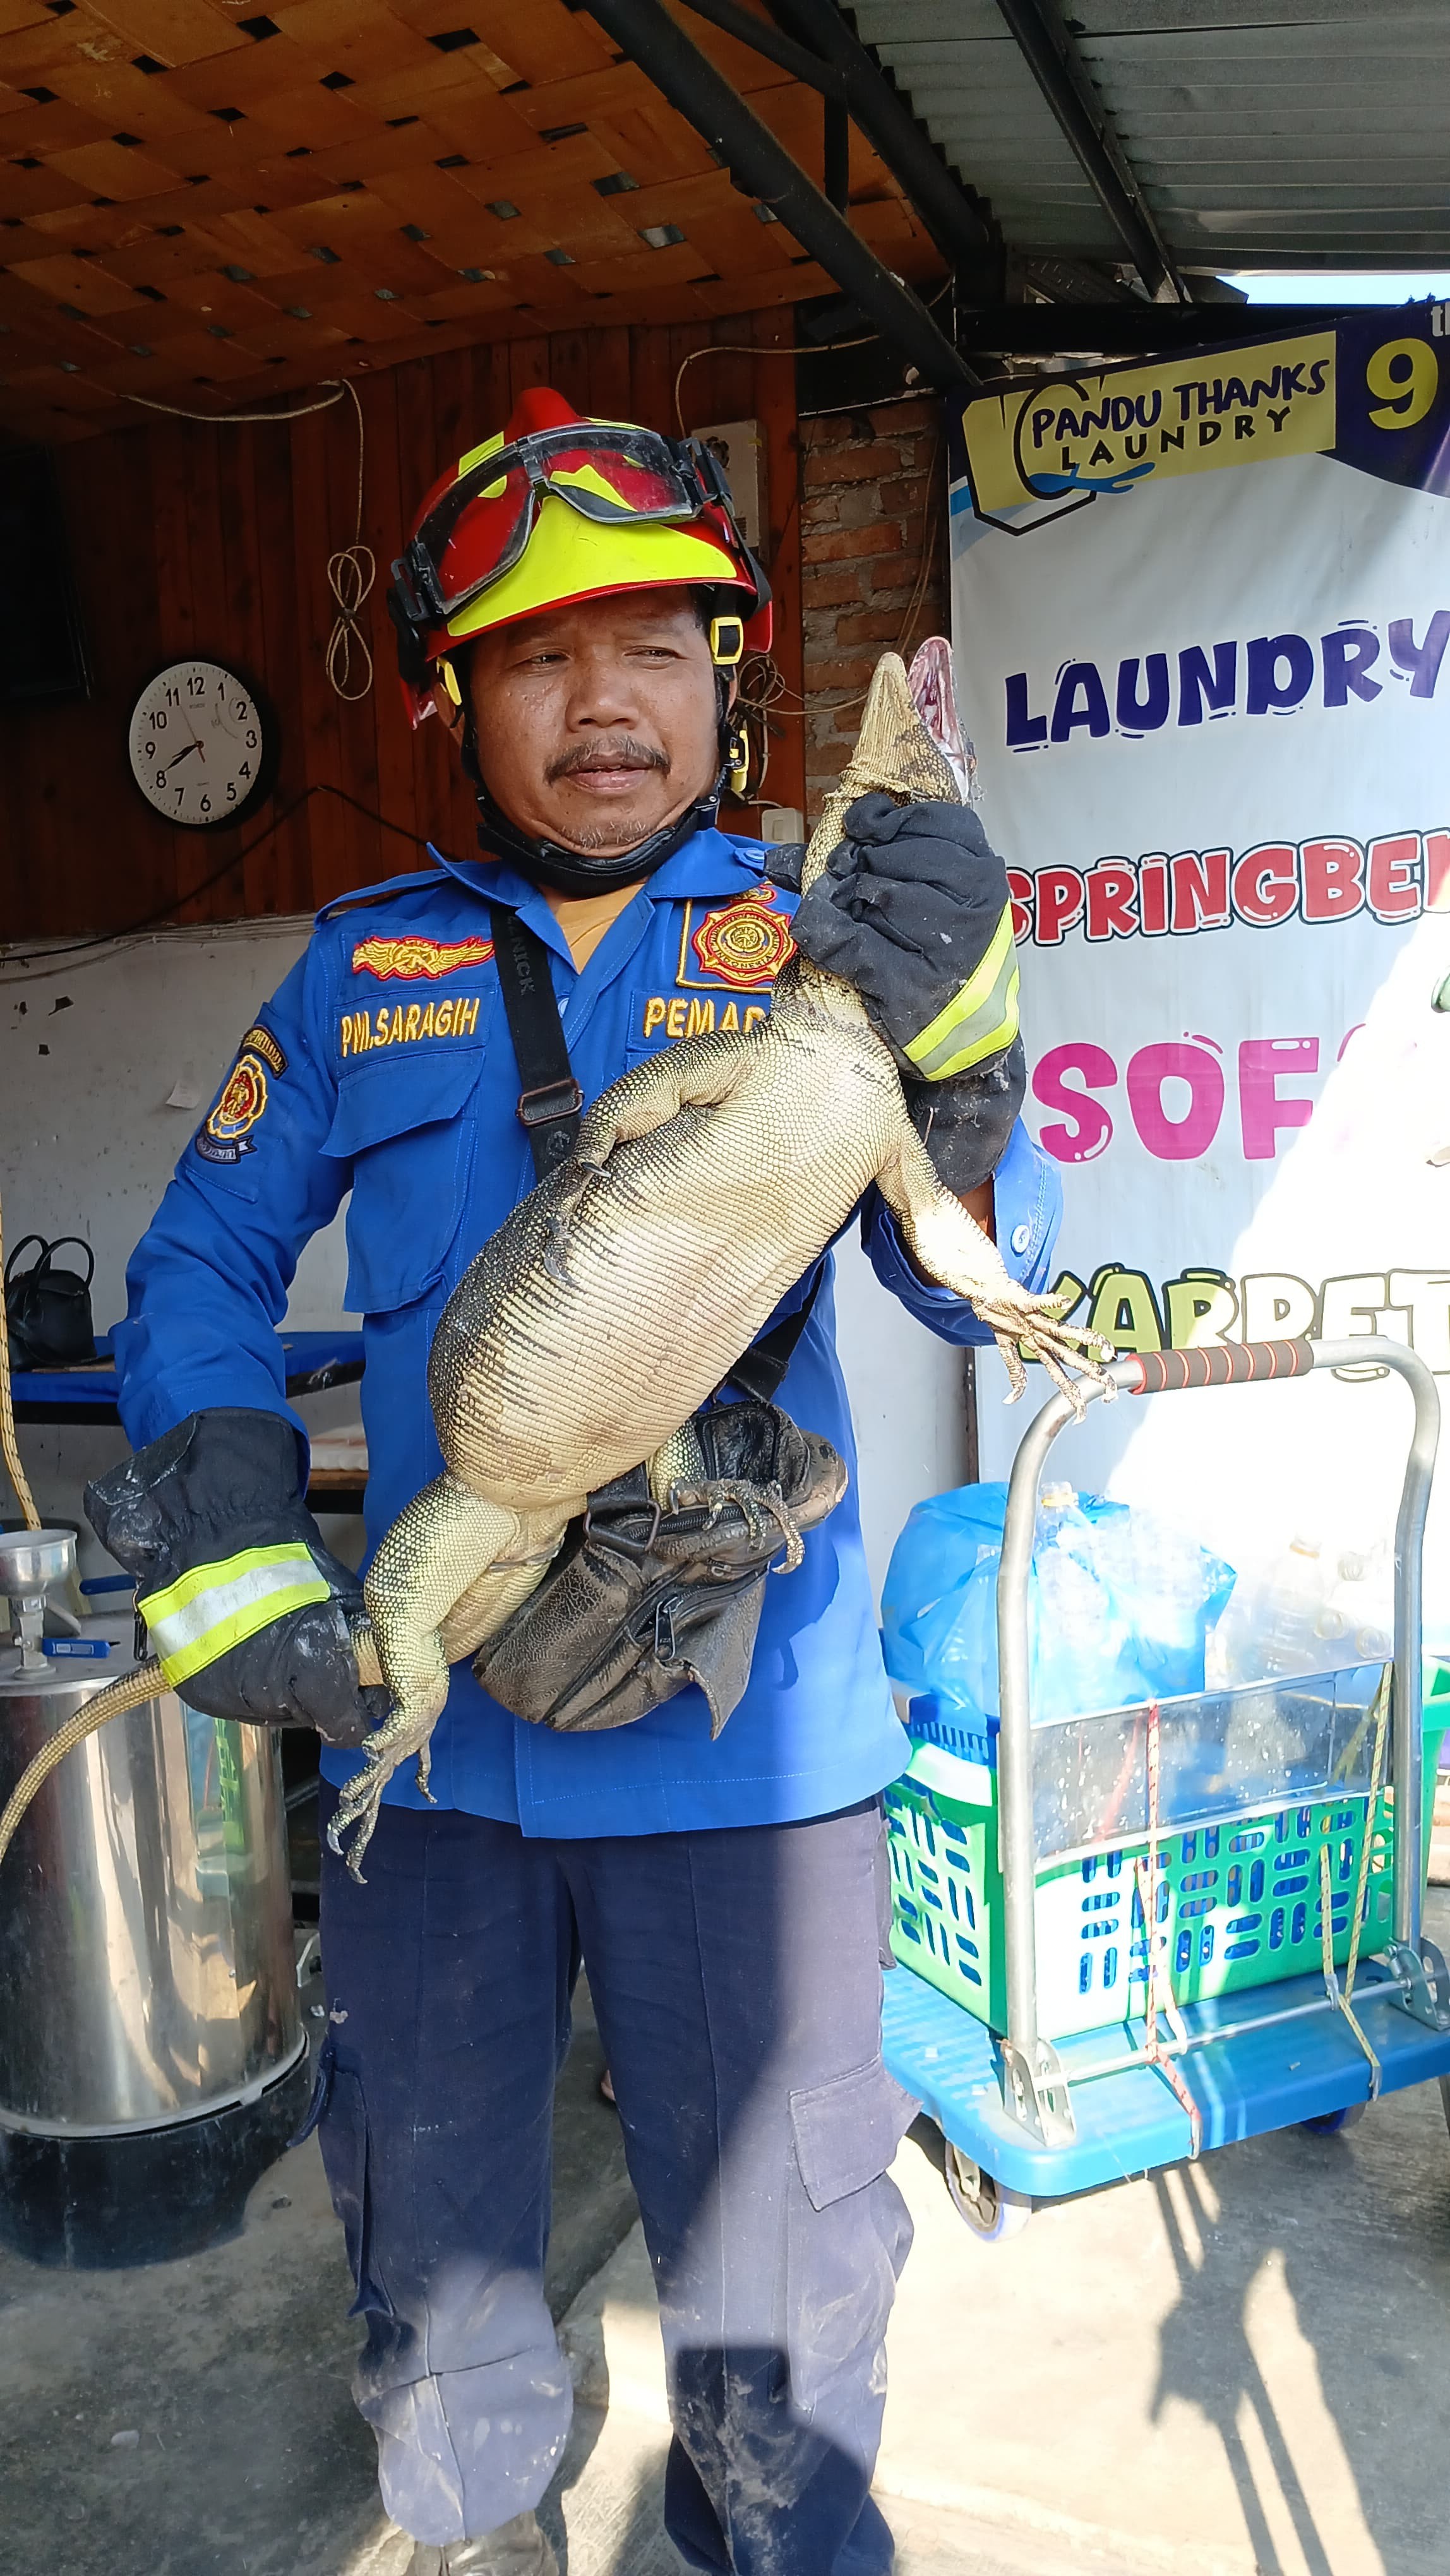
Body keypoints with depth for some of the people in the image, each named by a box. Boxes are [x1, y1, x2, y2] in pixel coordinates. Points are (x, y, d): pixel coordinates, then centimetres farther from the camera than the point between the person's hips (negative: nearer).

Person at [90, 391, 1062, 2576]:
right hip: (425, 1714, 3)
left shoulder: (810, 946, -1)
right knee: (427, 2223, 23)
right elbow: (206, 1256, 8)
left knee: (775, 2260, 13)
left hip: (747, 1730, -2)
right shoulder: (364, 967, 4)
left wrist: (950, 1039, -25)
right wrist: (222, 1555, -5)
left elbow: (985, 1291, -7)